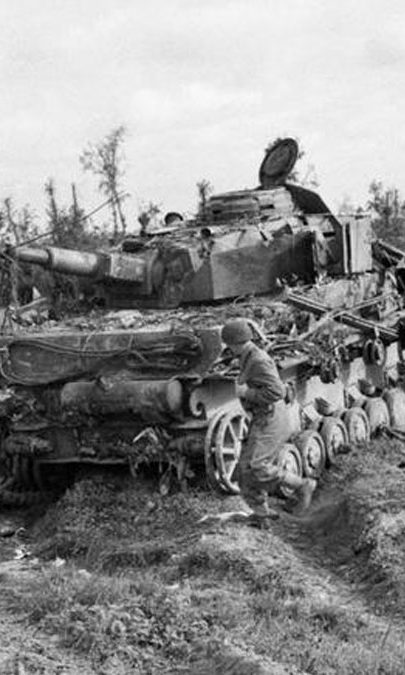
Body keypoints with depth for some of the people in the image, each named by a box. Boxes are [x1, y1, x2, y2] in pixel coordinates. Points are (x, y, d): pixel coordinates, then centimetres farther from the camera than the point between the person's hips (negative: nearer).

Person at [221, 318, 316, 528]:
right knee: (247, 467, 7)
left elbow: (277, 392, -27)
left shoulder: (258, 361, -19)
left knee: (256, 467, -14)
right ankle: (261, 514, 10)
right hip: (261, 421, 10)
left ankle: (302, 485, -4)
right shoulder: (250, 359, 13)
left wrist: (246, 393, -19)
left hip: (269, 421, -10)